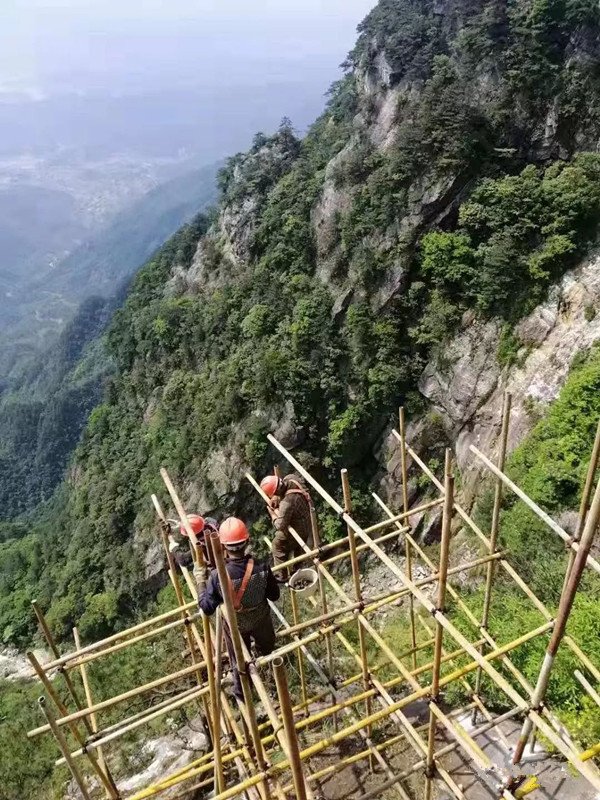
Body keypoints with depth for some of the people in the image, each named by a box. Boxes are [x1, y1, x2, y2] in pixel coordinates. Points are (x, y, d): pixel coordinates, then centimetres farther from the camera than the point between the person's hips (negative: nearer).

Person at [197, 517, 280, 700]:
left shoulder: (217, 576, -35)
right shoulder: (261, 567, -31)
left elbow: (207, 608, -22)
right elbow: (274, 595, -13)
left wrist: (200, 581, -9)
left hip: (236, 624, -1)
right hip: (261, 619, 1)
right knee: (267, 647, 35)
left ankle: (242, 693, 52)